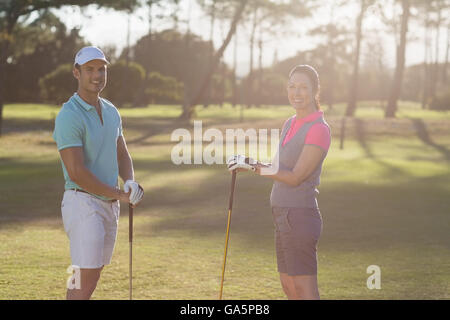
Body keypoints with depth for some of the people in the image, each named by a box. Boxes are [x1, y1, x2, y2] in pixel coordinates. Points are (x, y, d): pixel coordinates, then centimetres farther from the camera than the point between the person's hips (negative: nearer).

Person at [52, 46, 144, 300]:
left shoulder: (111, 112, 11)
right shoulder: (69, 116, -16)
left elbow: (122, 156, 16)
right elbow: (76, 173, -21)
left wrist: (131, 183, -7)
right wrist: (120, 194, -15)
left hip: (109, 204, 8)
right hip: (83, 203, -8)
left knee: (89, 277, 12)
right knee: (85, 280, -11)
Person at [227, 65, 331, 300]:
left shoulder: (319, 129, -14)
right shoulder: (290, 124, 13)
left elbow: (295, 177, -19)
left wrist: (253, 166, -15)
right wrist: (247, 164, 9)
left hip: (299, 217, -9)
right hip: (283, 216, 9)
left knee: (305, 290, -7)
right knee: (288, 287, 16)